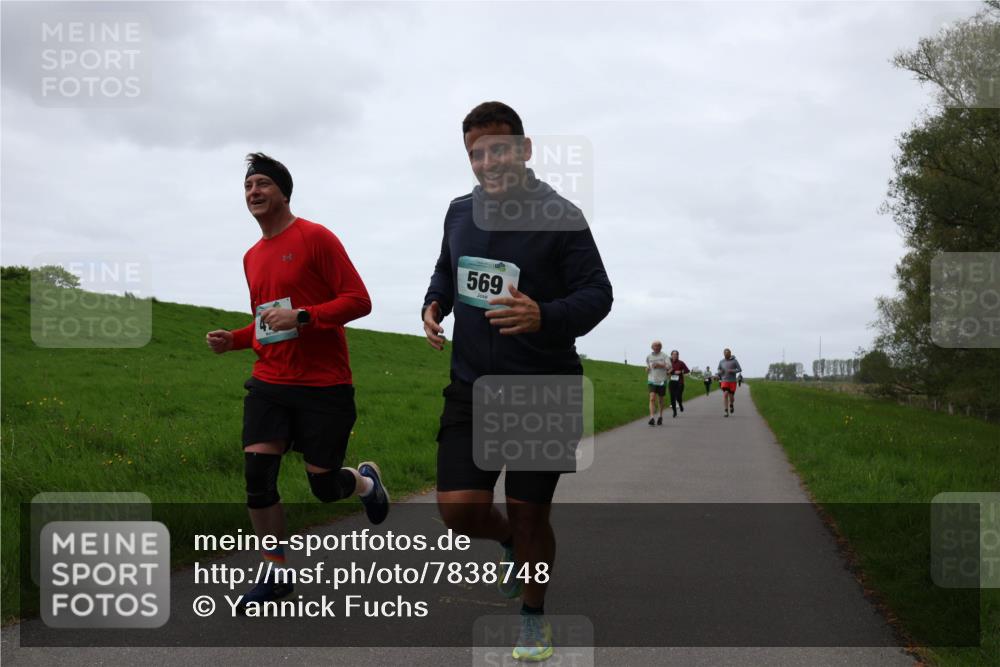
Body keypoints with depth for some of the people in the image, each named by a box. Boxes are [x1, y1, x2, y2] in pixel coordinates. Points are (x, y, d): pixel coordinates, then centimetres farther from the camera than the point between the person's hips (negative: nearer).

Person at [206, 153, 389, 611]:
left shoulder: (315, 238, -7)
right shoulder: (252, 256, 14)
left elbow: (359, 300, -13)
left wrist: (301, 317, -23)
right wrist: (233, 339, 8)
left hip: (323, 387, -5)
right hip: (269, 383, 6)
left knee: (324, 486, 1)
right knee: (257, 474, -9)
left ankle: (367, 481, 38)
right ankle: (277, 574, 6)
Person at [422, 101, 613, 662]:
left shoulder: (560, 216, -10)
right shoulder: (460, 212, 6)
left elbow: (597, 293, -11)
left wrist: (546, 317, -30)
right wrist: (433, 304, 1)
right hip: (472, 385, 4)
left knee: (529, 514, 2)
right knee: (458, 507, -6)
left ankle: (534, 617, 29)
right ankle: (510, 543, 31)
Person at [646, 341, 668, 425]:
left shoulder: (664, 356, -1)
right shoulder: (649, 356, 9)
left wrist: (659, 365, -23)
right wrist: (647, 369, 2)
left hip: (661, 381, -1)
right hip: (652, 380, 1)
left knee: (660, 400, 10)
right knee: (652, 398, -16)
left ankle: (660, 417, 30)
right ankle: (652, 418, -25)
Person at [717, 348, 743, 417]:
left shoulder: (734, 361, -3)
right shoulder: (721, 361, 5)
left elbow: (740, 370, -5)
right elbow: (719, 370, 19)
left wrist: (732, 371, -21)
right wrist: (720, 372, -5)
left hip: (732, 381, -1)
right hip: (724, 381, 1)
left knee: (731, 396, 2)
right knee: (725, 394, -17)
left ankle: (731, 405, 37)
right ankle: (726, 411, -15)